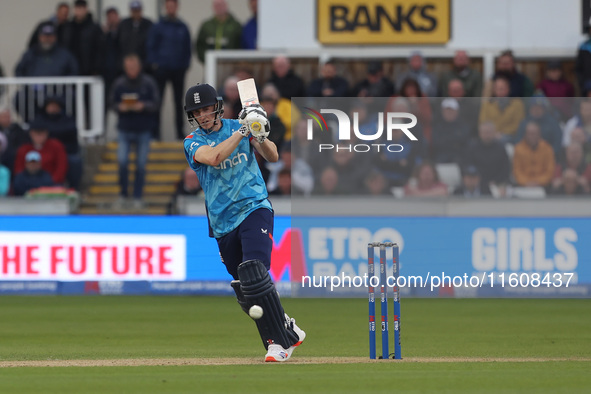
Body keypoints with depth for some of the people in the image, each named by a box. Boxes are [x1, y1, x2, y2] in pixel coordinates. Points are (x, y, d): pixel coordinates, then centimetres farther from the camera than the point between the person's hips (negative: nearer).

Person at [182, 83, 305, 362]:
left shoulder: (238, 126, 6)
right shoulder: (193, 142, 2)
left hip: (254, 210, -3)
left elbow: (273, 157, 2)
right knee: (244, 291, 4)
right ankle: (289, 332, 20)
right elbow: (214, 157, -20)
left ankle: (280, 342, -19)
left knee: (254, 275, -22)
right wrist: (242, 131, -22)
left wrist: (260, 137, -17)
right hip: (223, 223, 3)